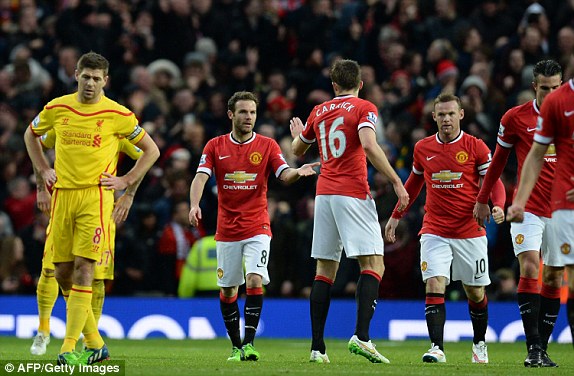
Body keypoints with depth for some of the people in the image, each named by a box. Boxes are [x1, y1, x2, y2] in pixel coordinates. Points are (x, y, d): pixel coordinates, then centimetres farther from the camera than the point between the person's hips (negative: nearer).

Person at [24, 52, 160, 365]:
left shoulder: (117, 114, -2)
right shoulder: (57, 108, 6)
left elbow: (151, 150, 8)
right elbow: (31, 133, 26)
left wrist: (125, 181, 1)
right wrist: (43, 169, 15)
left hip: (96, 196, -4)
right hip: (62, 195, 4)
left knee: (83, 268, -13)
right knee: (62, 273, 3)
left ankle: (70, 348, -13)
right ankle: (95, 344, 15)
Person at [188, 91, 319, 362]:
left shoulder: (267, 145, 1)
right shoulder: (215, 146, 3)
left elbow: (284, 175, -9)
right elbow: (201, 177, -7)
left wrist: (298, 172, -33)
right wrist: (194, 205, -26)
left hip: (257, 229, -2)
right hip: (227, 231, 2)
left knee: (255, 281, -18)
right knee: (227, 290, 6)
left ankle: (248, 344, -18)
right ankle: (236, 346, 18)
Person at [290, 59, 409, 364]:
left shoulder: (319, 111, 15)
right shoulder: (364, 108, -1)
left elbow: (297, 149, 28)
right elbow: (368, 145, -19)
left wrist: (298, 134, 51)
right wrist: (396, 181, -16)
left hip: (324, 193, 5)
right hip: (353, 194, -5)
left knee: (325, 269, 9)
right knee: (373, 264, -7)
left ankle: (317, 346, 4)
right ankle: (361, 336, -24)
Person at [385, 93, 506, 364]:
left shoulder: (475, 147, -3)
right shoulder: (423, 148, 5)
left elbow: (494, 182, -3)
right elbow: (414, 183, 21)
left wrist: (498, 206, -22)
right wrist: (396, 216, 22)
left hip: (470, 232, -1)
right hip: (434, 232, 1)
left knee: (475, 292, 9)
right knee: (434, 286, -16)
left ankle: (479, 344, 30)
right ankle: (437, 349, -20)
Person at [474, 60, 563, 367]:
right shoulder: (515, 118, -1)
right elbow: (498, 160, 11)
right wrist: (482, 199, 14)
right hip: (528, 207, -3)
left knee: (554, 277, 3)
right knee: (530, 268, -17)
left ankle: (541, 347, 9)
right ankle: (534, 348, -20)